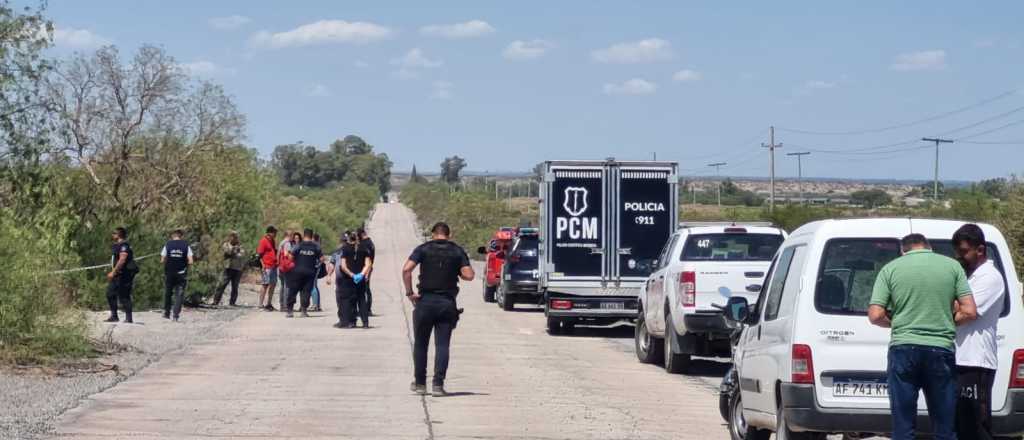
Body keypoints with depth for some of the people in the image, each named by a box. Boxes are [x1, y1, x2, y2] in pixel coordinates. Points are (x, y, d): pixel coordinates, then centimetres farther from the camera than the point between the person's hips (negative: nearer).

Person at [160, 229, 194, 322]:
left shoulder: (167, 245, -2)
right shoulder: (186, 246, -3)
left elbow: (162, 261, -4)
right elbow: (190, 262, -7)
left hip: (169, 273, 1)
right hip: (181, 274, -1)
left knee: (167, 293, 17)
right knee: (179, 294, 4)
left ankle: (166, 313, 22)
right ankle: (176, 315, -5)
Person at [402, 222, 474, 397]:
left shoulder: (423, 249, 2)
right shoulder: (457, 251, 5)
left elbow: (406, 269, -11)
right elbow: (469, 275, -5)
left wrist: (409, 292, -5)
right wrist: (455, 271, 14)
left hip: (425, 301, 0)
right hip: (447, 303, 1)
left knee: (420, 344, 12)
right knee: (442, 345, 2)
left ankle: (420, 383, 17)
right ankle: (438, 384, -6)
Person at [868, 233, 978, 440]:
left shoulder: (891, 268, 4)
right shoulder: (952, 266, 7)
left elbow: (875, 316, -3)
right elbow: (969, 312, 1)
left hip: (903, 349, -1)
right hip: (941, 349, 1)